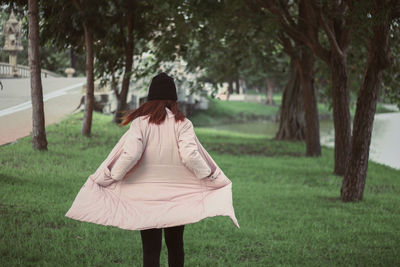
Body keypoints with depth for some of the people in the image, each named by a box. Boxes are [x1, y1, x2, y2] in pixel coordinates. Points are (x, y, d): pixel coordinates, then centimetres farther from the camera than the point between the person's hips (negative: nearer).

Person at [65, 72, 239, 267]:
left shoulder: (140, 122, -7)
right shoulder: (182, 123, -5)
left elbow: (129, 154, -17)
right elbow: (191, 156, -15)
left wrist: (108, 177, -5)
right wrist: (212, 179, -2)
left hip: (145, 196, -1)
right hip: (177, 196, 1)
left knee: (150, 249, 4)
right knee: (175, 245, 17)